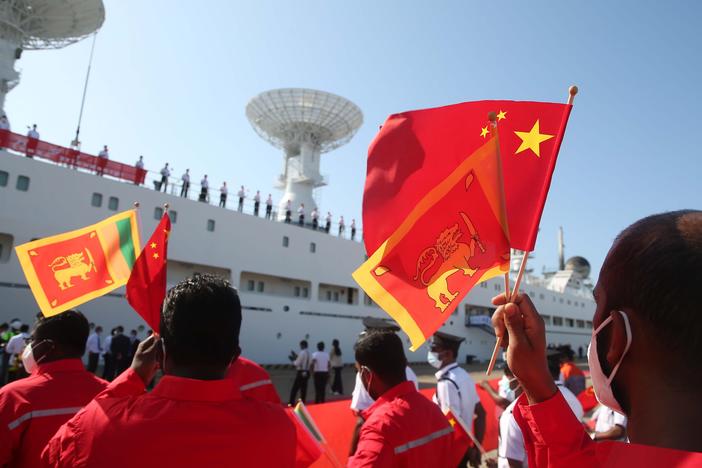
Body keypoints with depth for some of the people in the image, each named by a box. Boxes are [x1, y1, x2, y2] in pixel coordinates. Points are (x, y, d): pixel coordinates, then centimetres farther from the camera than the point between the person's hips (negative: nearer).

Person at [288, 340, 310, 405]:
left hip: (300, 373, -8)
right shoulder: (308, 353, 9)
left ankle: (291, 403, 1)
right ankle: (303, 403, 14)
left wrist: (293, 360, 2)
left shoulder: (302, 353, -15)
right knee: (303, 389, 11)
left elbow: (297, 363, -14)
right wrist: (296, 357, 15)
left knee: (294, 388, -1)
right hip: (306, 373, 8)